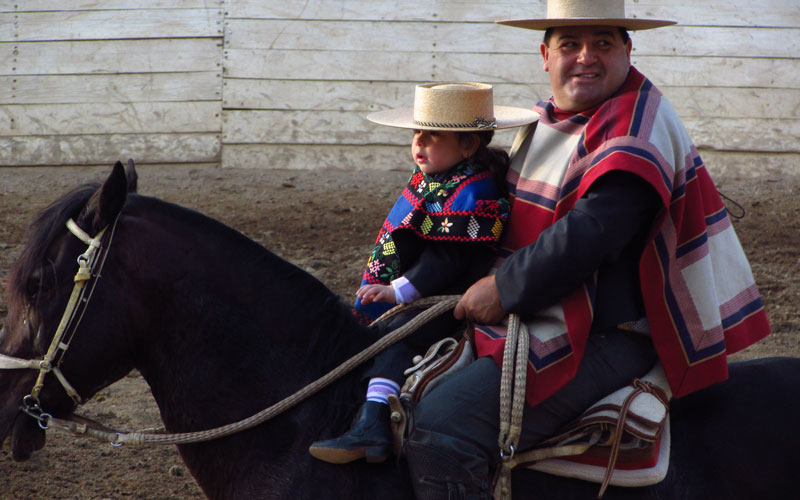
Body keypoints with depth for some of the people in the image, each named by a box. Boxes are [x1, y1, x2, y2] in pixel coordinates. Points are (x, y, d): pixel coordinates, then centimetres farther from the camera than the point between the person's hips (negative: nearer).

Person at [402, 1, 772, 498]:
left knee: (441, 429, -25)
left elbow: (593, 232, -25)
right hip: (533, 319, 10)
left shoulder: (636, 130, -14)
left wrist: (504, 289, -17)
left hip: (601, 338, -10)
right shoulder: (549, 121, 15)